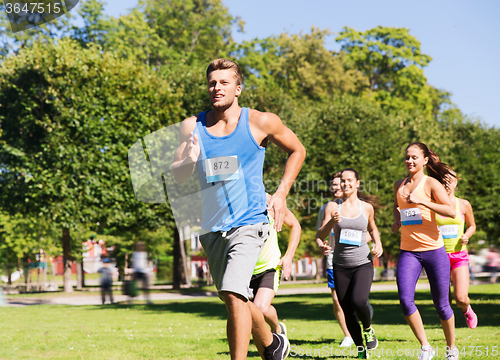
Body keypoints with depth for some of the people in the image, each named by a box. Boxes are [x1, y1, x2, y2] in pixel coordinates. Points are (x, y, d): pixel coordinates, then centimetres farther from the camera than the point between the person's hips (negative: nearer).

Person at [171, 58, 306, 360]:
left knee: (234, 296, -23)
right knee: (236, 301, 17)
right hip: (211, 227, 5)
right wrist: (189, 161, -20)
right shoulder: (192, 127, 2)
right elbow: (178, 176, 3)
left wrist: (281, 193, -1)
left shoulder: (260, 122, -5)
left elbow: (297, 151, 9)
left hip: (248, 224, -5)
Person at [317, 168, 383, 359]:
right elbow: (320, 235, -2)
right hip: (341, 266, 1)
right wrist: (331, 222, -20)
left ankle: (368, 328, 7)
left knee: (358, 300, -25)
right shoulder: (333, 206, 1)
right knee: (347, 312, 1)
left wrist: (378, 244, 5)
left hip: (363, 264, -1)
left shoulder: (367, 207, 4)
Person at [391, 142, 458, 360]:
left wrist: (422, 202, -24)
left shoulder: (431, 183, -4)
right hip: (408, 251, 4)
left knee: (441, 304, 3)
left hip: (433, 249, -4)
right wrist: (396, 219, 12)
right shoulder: (399, 185, 12)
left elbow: (451, 211, -16)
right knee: (405, 300, -15)